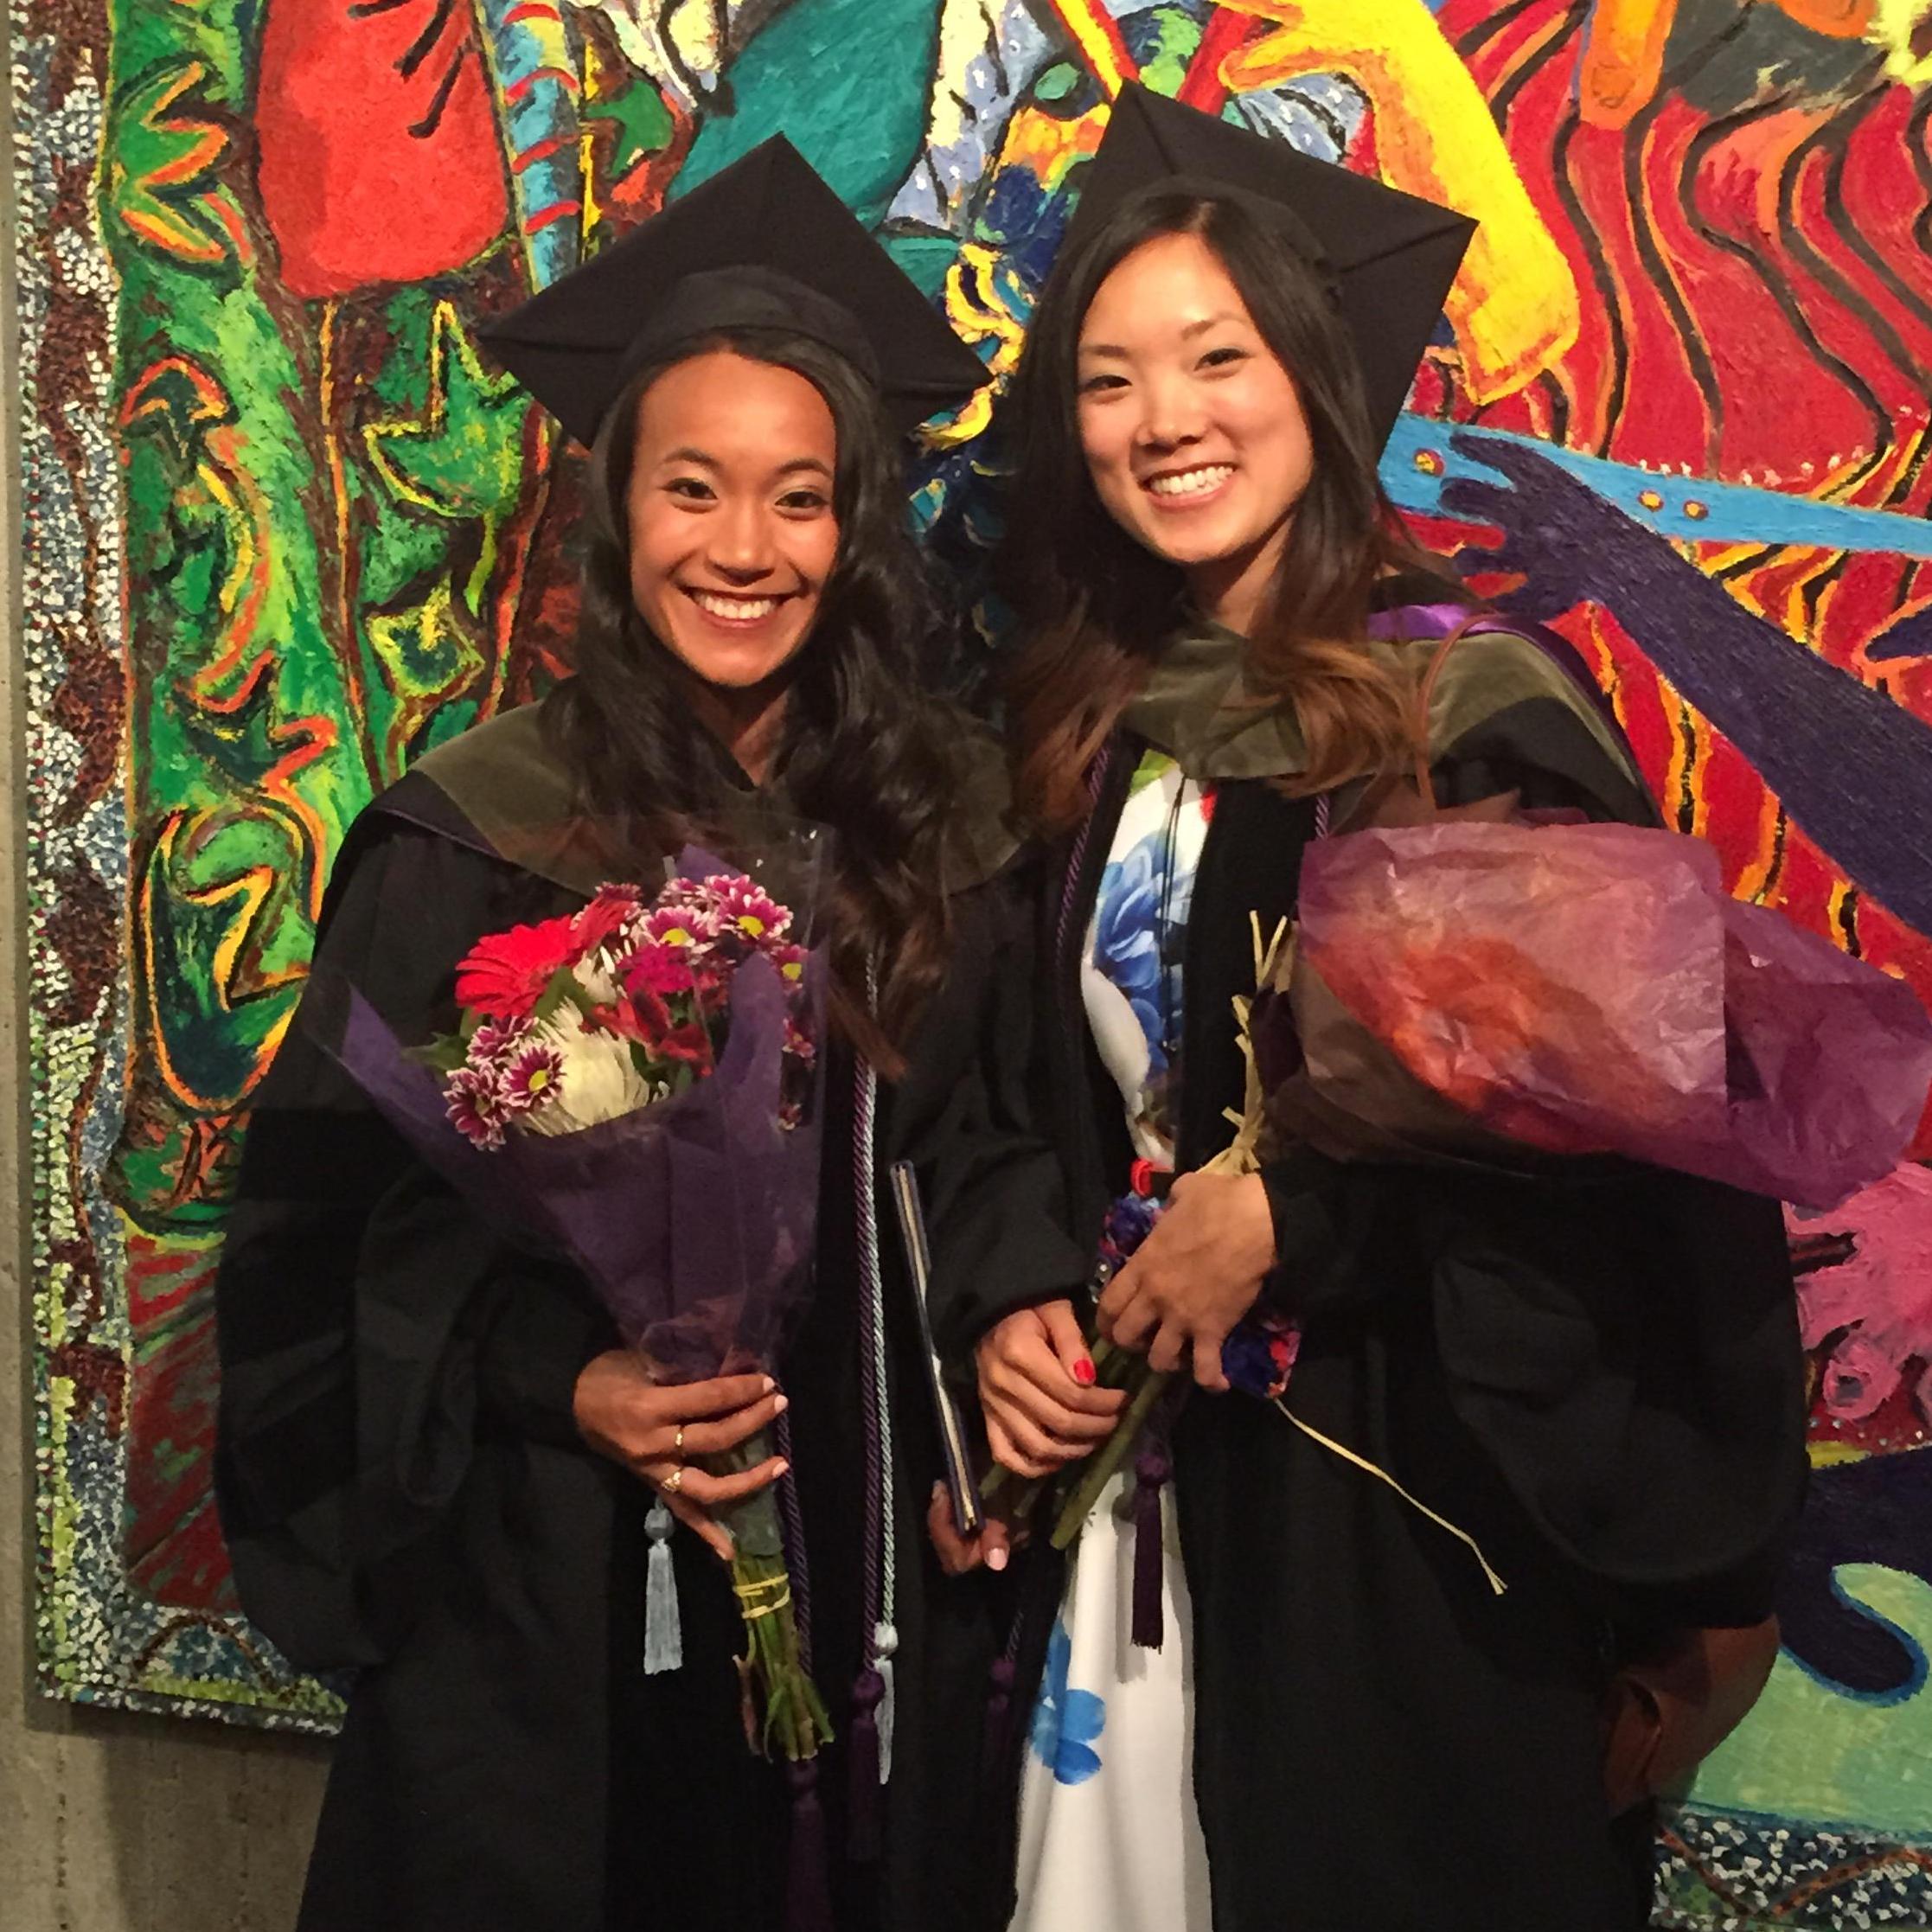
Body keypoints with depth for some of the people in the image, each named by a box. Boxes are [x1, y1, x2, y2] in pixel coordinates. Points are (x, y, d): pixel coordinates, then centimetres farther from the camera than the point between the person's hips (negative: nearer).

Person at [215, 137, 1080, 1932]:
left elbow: (977, 1143, 8)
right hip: (552, 1584, -3)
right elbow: (338, 1217, -7)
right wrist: (564, 1383, -19)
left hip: (860, 1565, 4)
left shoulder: (928, 826, 0)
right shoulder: (469, 840, -11)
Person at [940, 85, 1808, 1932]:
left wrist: (1295, 1213, -16)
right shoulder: (1091, 737, 6)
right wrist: (1008, 1318, -2)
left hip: (1419, 1505, -5)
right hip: (1157, 1478, 6)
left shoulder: (1473, 702, -11)